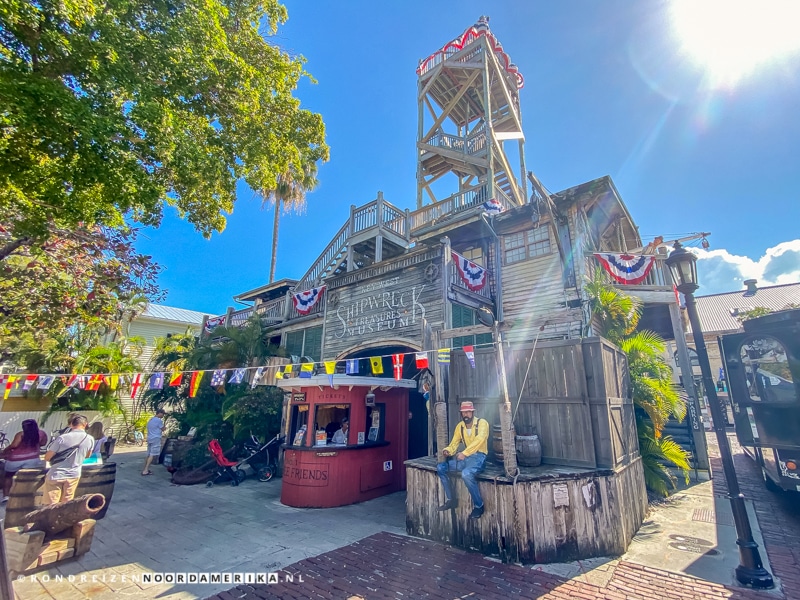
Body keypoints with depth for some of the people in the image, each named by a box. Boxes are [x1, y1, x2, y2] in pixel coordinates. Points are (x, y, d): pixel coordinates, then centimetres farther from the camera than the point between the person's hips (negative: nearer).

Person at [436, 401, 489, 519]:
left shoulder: (482, 423, -9)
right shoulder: (460, 426, 9)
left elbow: (479, 440, -26)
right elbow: (454, 443, 8)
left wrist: (464, 453, -35)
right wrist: (447, 451, -16)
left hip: (479, 457, -7)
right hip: (465, 457, 7)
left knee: (466, 474, -36)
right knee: (440, 467, -8)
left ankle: (479, 505, -13)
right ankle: (450, 500, 5)